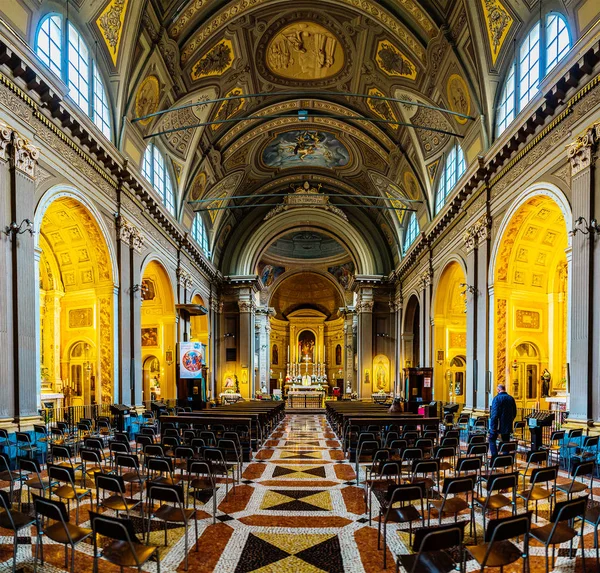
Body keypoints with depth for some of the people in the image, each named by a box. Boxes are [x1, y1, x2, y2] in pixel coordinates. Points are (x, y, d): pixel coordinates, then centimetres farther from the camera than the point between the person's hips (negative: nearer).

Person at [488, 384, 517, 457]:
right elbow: (514, 413, 13)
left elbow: (495, 413, -19)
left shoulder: (497, 398, -14)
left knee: (492, 440, 7)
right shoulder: (511, 398, 5)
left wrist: (493, 426, -15)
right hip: (508, 425, 6)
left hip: (498, 425, -6)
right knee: (506, 442, 12)